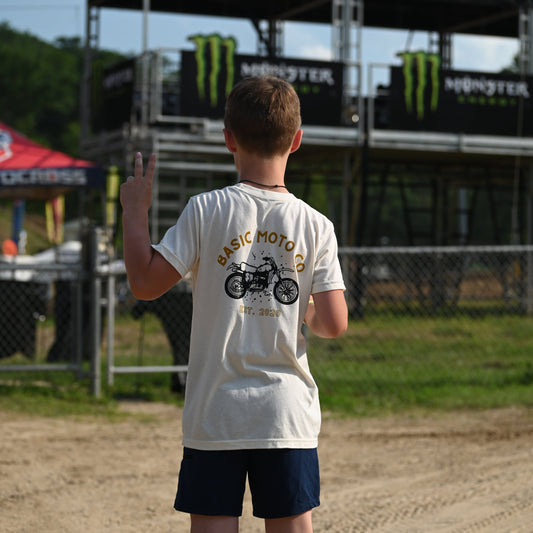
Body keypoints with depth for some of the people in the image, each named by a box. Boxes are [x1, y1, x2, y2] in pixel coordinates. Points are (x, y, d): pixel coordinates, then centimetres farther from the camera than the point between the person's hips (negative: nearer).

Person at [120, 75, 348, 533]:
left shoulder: (206, 211, -6)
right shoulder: (315, 225, -1)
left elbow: (145, 283, -5)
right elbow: (334, 323, -4)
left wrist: (135, 211, 7)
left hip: (215, 413, -1)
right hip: (288, 415, 1)